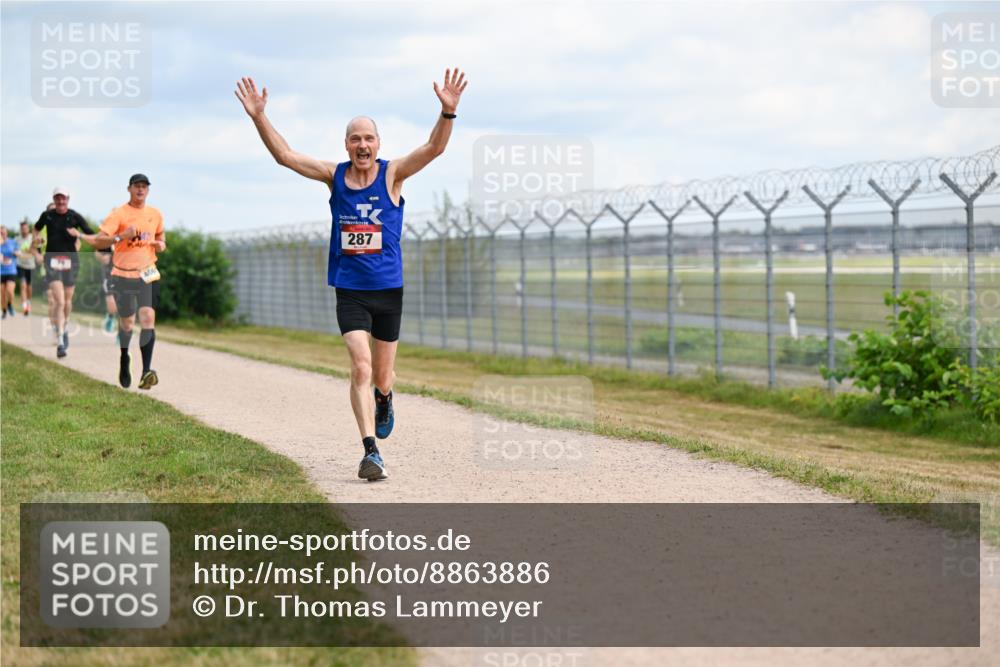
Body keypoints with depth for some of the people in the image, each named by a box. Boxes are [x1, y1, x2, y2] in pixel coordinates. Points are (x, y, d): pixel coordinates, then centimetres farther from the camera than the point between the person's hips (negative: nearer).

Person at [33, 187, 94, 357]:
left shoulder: (75, 217, -2)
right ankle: (60, 342, -17)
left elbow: (92, 236, -5)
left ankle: (65, 329, 43)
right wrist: (36, 237, 10)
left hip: (70, 259, 1)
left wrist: (79, 235, -21)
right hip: (52, 259, -1)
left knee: (67, 300, 13)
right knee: (59, 301, -14)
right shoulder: (47, 215, 2)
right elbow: (37, 228, 25)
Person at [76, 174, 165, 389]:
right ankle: (124, 360, 40)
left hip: (147, 274, 2)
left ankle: (146, 372, -25)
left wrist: (161, 244, 3)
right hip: (123, 274, -2)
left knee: (148, 317, -17)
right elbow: (98, 241, -11)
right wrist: (121, 236, -25)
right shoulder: (119, 214, -5)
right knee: (126, 322, 9)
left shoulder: (155, 214, 8)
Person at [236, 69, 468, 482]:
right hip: (349, 291, 0)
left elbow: (434, 148, -17)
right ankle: (371, 451, -18)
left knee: (381, 377, 11)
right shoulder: (334, 176, 1)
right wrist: (259, 117, -13)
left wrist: (448, 112, -33)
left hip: (388, 290, 0)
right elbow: (284, 156, -1)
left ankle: (383, 398, 48)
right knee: (361, 366, -17)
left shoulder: (392, 175, -4)